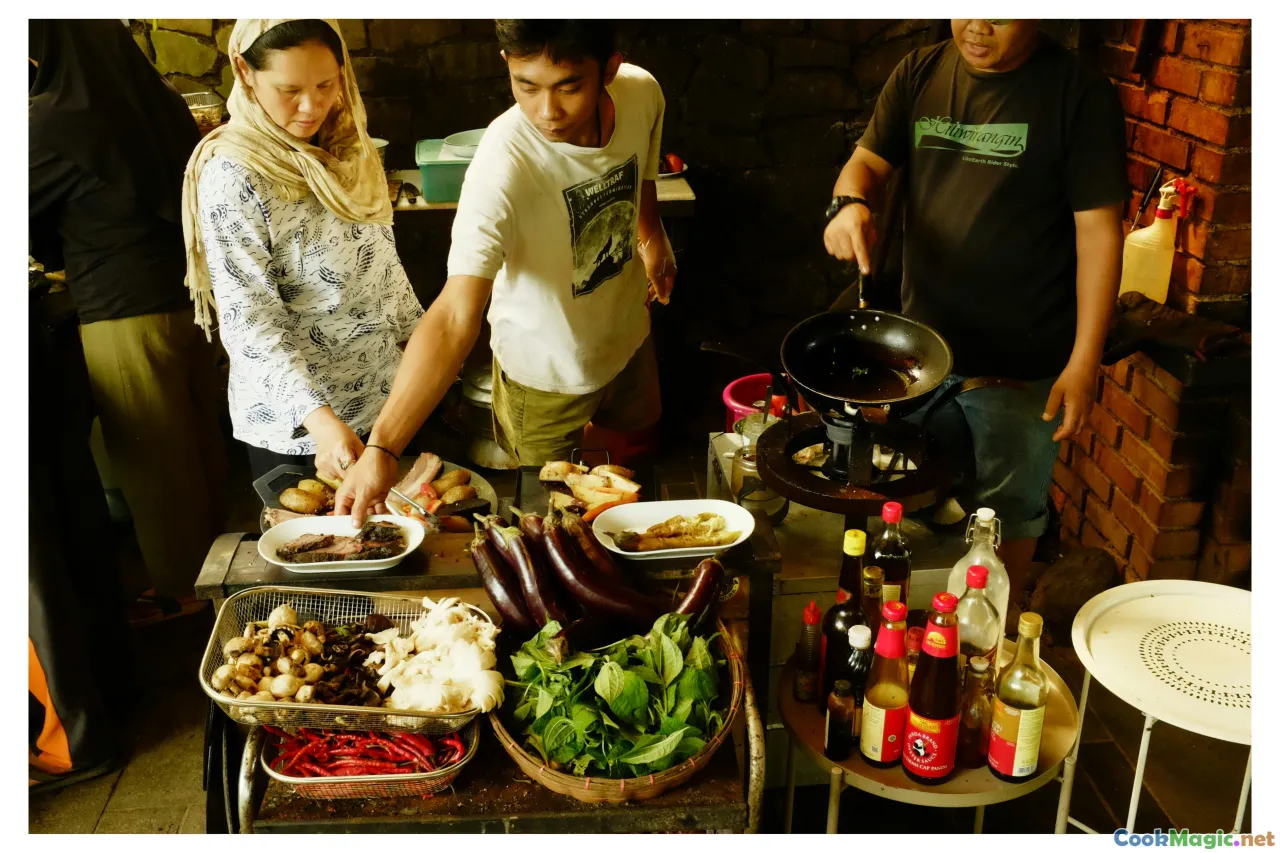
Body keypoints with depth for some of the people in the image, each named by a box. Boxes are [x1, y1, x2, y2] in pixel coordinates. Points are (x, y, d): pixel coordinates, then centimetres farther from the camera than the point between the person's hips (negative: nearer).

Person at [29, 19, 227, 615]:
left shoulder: (53, 121, -16)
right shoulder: (158, 98, 3)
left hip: (125, 313, -7)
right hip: (192, 293, 7)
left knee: (151, 461, 8)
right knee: (200, 446, 18)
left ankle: (180, 588, 23)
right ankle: (211, 559, 35)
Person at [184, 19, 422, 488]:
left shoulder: (345, 143, 2)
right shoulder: (231, 176, -19)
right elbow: (248, 321, -23)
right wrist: (318, 416, -32)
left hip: (384, 395, 6)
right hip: (294, 426, -6)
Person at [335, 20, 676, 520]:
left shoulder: (642, 92, -20)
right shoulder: (503, 164, -37)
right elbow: (455, 317, -46)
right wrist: (382, 448, -54)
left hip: (629, 341, 5)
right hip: (546, 374, -5)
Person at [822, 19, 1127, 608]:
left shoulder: (1079, 94, -13)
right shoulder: (920, 73, 1)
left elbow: (1098, 230, -13)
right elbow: (869, 161, 6)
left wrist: (1084, 361, -15)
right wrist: (849, 201, -20)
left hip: (1020, 363, -4)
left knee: (1010, 514, 14)